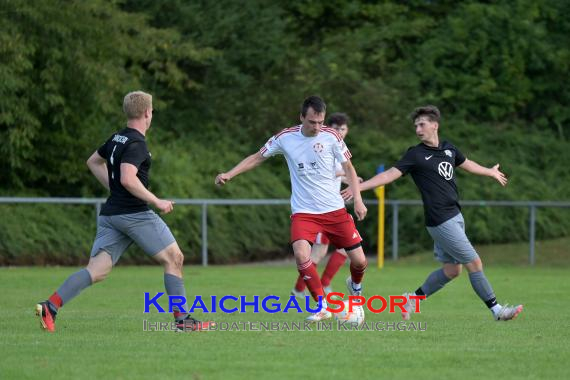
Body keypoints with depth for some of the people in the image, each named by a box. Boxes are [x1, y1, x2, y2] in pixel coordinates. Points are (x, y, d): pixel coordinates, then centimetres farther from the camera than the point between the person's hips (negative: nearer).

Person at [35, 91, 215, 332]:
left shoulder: (117, 139, 15)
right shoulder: (136, 143, -12)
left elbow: (93, 162, 30)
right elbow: (128, 179, -25)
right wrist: (157, 202, -18)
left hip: (110, 214, 8)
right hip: (135, 213, -8)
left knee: (96, 270, 0)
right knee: (174, 259, 5)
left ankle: (50, 306, -17)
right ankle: (183, 320, 6)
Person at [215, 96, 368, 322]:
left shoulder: (331, 137, -7)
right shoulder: (285, 138, -6)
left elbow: (348, 168, 3)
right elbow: (257, 157, 8)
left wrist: (358, 200, -6)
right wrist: (229, 174, 0)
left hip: (335, 210, 1)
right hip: (303, 212, -1)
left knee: (359, 261, 0)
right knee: (301, 254, -27)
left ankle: (355, 285, 38)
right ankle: (322, 307, -12)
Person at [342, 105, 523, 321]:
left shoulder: (449, 149, 12)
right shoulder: (416, 155, -8)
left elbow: (466, 164, 31)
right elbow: (390, 174, -13)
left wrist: (491, 172, 48)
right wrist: (359, 187, -25)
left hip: (454, 217, 7)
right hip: (441, 220, -7)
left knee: (451, 269, 9)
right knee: (474, 263, -5)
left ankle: (413, 299, 23)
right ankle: (497, 310, 3)